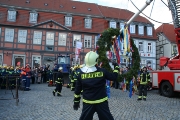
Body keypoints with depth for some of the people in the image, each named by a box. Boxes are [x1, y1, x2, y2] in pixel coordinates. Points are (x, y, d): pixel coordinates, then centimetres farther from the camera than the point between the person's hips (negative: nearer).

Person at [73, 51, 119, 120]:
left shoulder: (81, 73, -6)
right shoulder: (102, 71, -12)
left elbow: (77, 89, 1)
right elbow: (113, 77, 2)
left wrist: (76, 101, 12)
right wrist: (116, 67, 19)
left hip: (88, 103, 2)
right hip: (101, 102, -1)